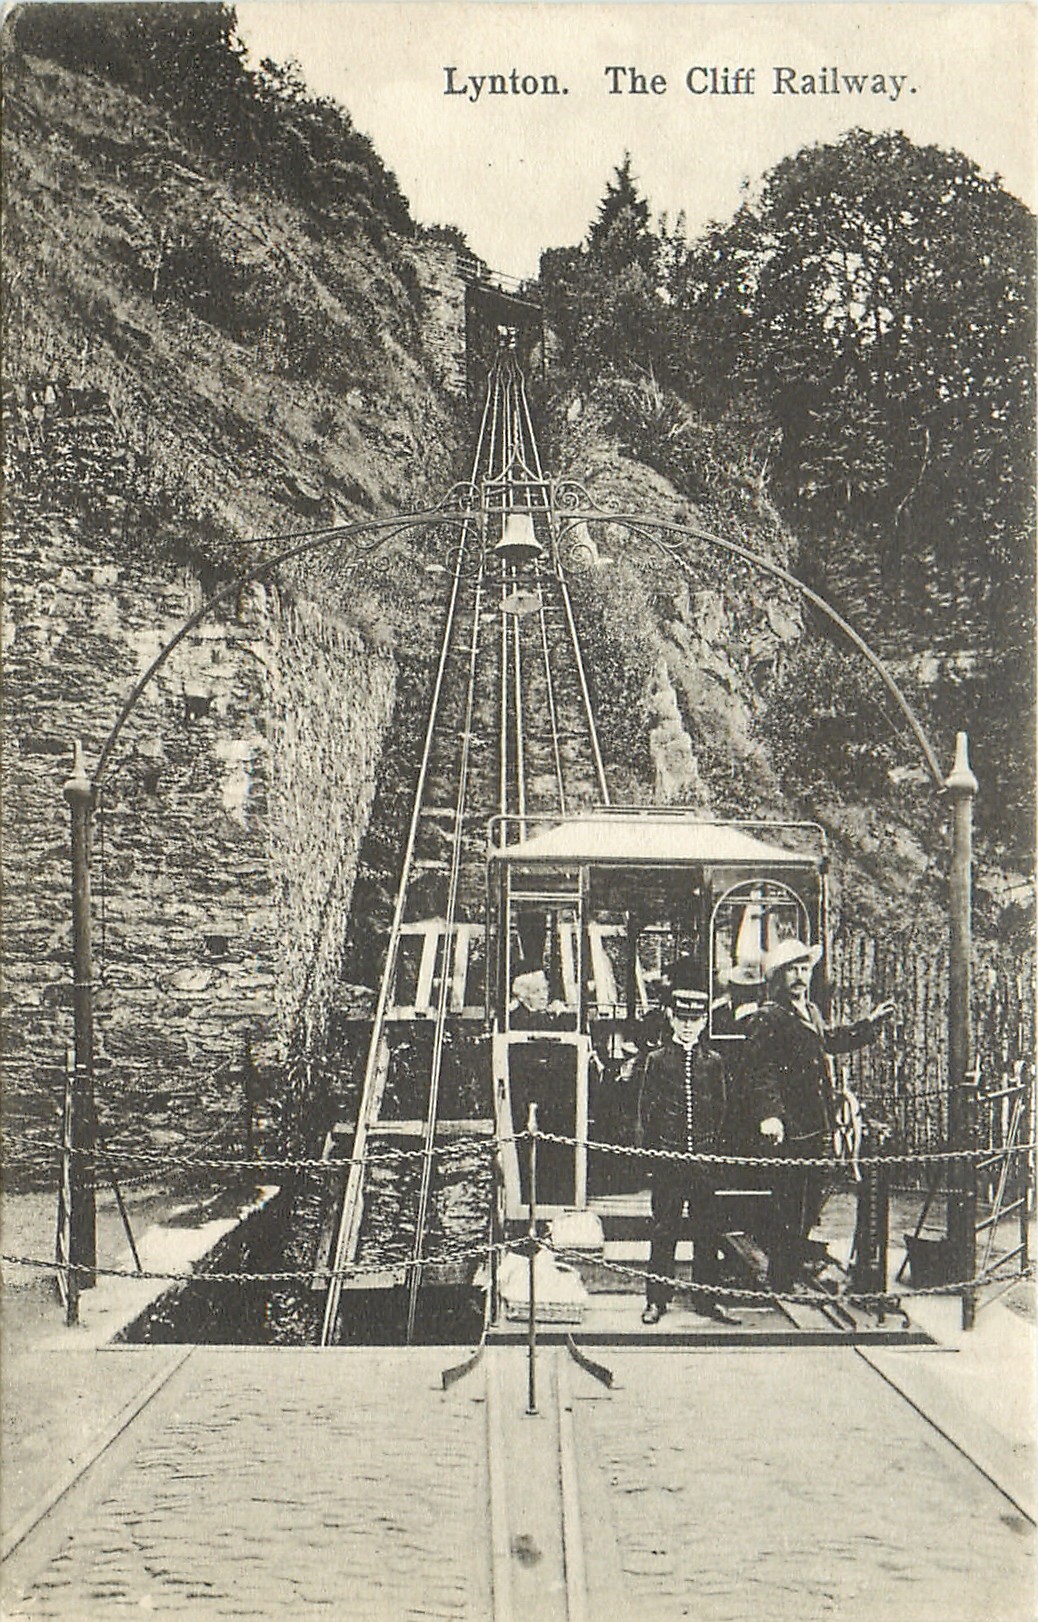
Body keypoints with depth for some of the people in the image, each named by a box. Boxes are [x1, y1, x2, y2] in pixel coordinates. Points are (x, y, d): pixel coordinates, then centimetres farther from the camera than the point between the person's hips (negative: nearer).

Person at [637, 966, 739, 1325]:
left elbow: (721, 1111, 10)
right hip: (668, 1157, -2)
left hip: (704, 1158, 2)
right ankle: (657, 1299, 11)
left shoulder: (714, 1061, 6)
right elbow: (647, 1110, 3)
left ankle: (705, 1298, 16)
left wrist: (716, 1149, 3)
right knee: (663, 1230, 3)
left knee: (708, 1229, 6)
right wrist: (651, 1151, -2)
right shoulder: (657, 1060, 1)